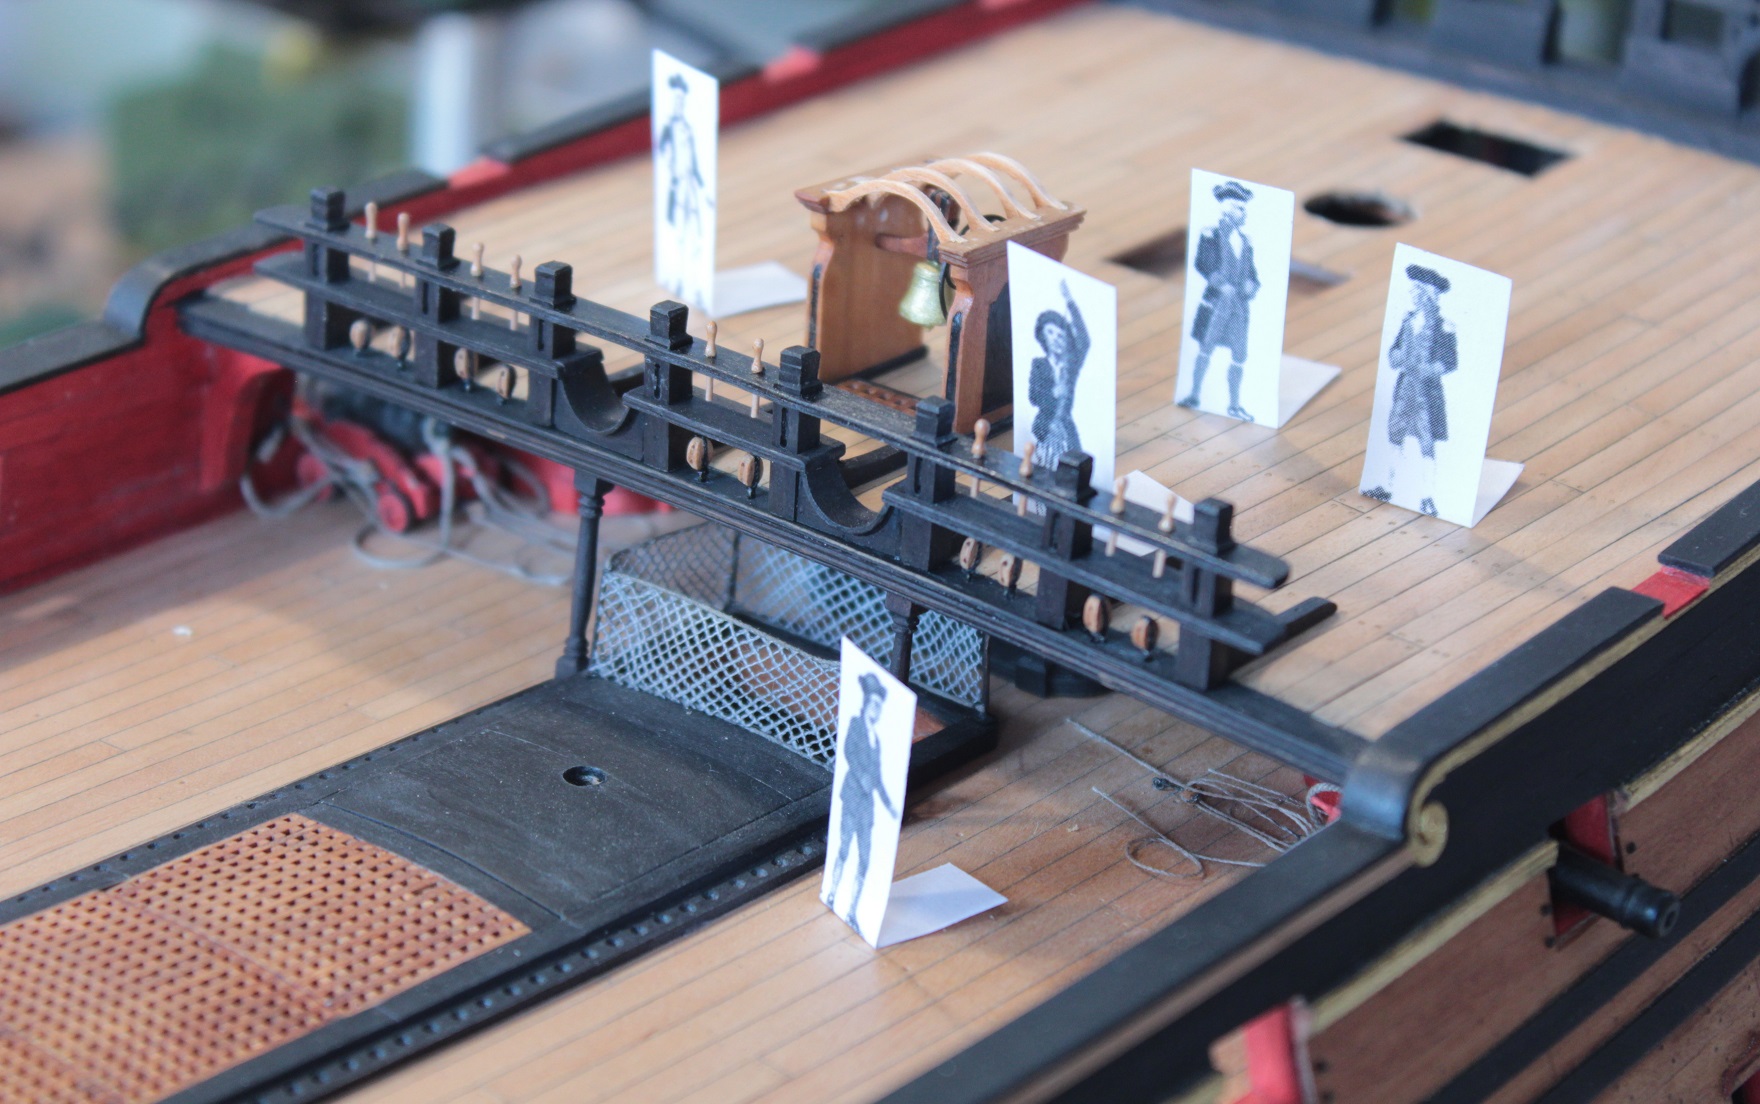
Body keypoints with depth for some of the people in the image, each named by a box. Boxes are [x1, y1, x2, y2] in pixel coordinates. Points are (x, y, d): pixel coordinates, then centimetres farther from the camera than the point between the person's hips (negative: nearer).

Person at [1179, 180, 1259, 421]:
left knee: (1239, 354, 3)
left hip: (1239, 304, 5)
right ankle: (1194, 395, 14)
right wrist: (1221, 285, -20)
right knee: (1206, 349, 2)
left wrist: (1251, 285, -5)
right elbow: (1201, 264, -12)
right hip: (1216, 302, -5)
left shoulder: (1245, 240, 14)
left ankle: (1234, 405, 11)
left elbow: (1251, 270, 16)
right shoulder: (1211, 234, -2)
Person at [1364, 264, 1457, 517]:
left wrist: (1427, 370, -24)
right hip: (1404, 387, 7)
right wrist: (1395, 357, -6)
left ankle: (1428, 498, -1)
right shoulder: (1409, 319, 8)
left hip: (1427, 391, -7)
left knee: (1426, 445, -5)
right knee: (1396, 439, 14)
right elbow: (1395, 348, 15)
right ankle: (1387, 487, 24)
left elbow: (1451, 362, -14)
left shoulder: (1443, 327, -13)